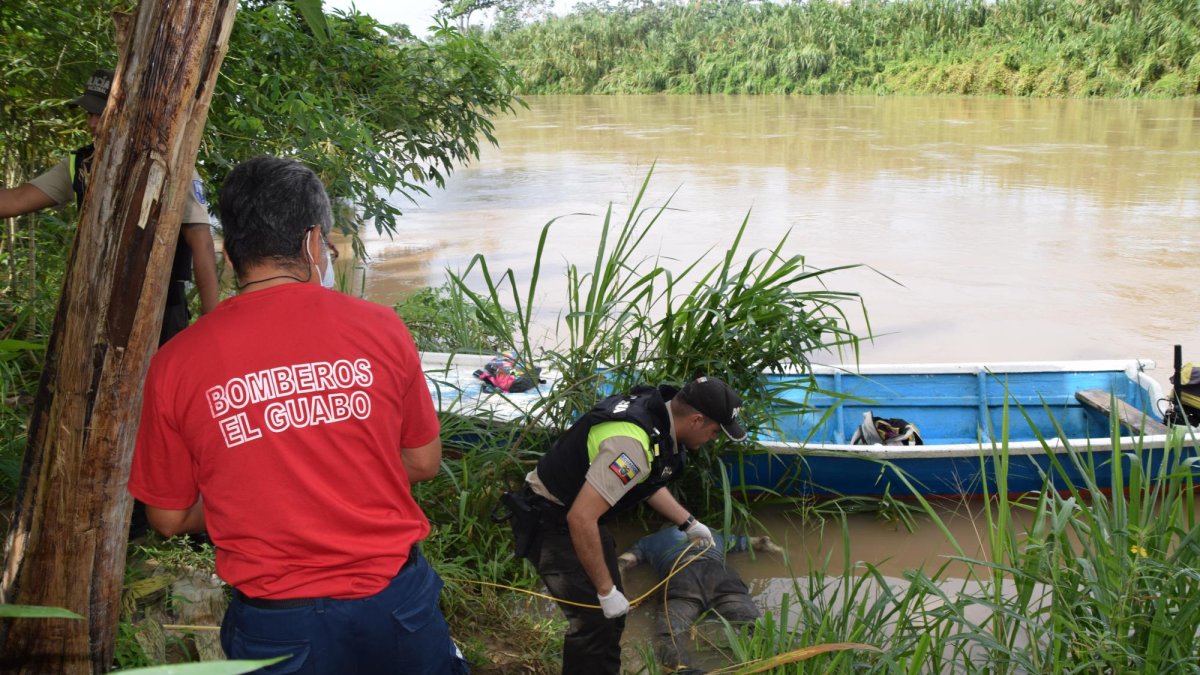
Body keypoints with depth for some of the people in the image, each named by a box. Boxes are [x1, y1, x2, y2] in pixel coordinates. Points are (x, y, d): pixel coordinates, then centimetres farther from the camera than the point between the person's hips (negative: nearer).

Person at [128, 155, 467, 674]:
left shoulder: (176, 364, -8)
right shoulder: (379, 327, -8)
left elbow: (169, 517, 3)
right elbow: (424, 462, 5)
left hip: (277, 626, 0)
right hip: (395, 605, 1)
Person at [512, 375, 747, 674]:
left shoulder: (657, 409, -4)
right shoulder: (633, 445, -33)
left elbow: (648, 481, 17)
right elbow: (580, 519, -34)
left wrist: (688, 523, 17)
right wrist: (606, 590, -25)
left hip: (579, 514, 10)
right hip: (551, 523, -10)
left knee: (612, 614, 16)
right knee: (595, 621, -9)